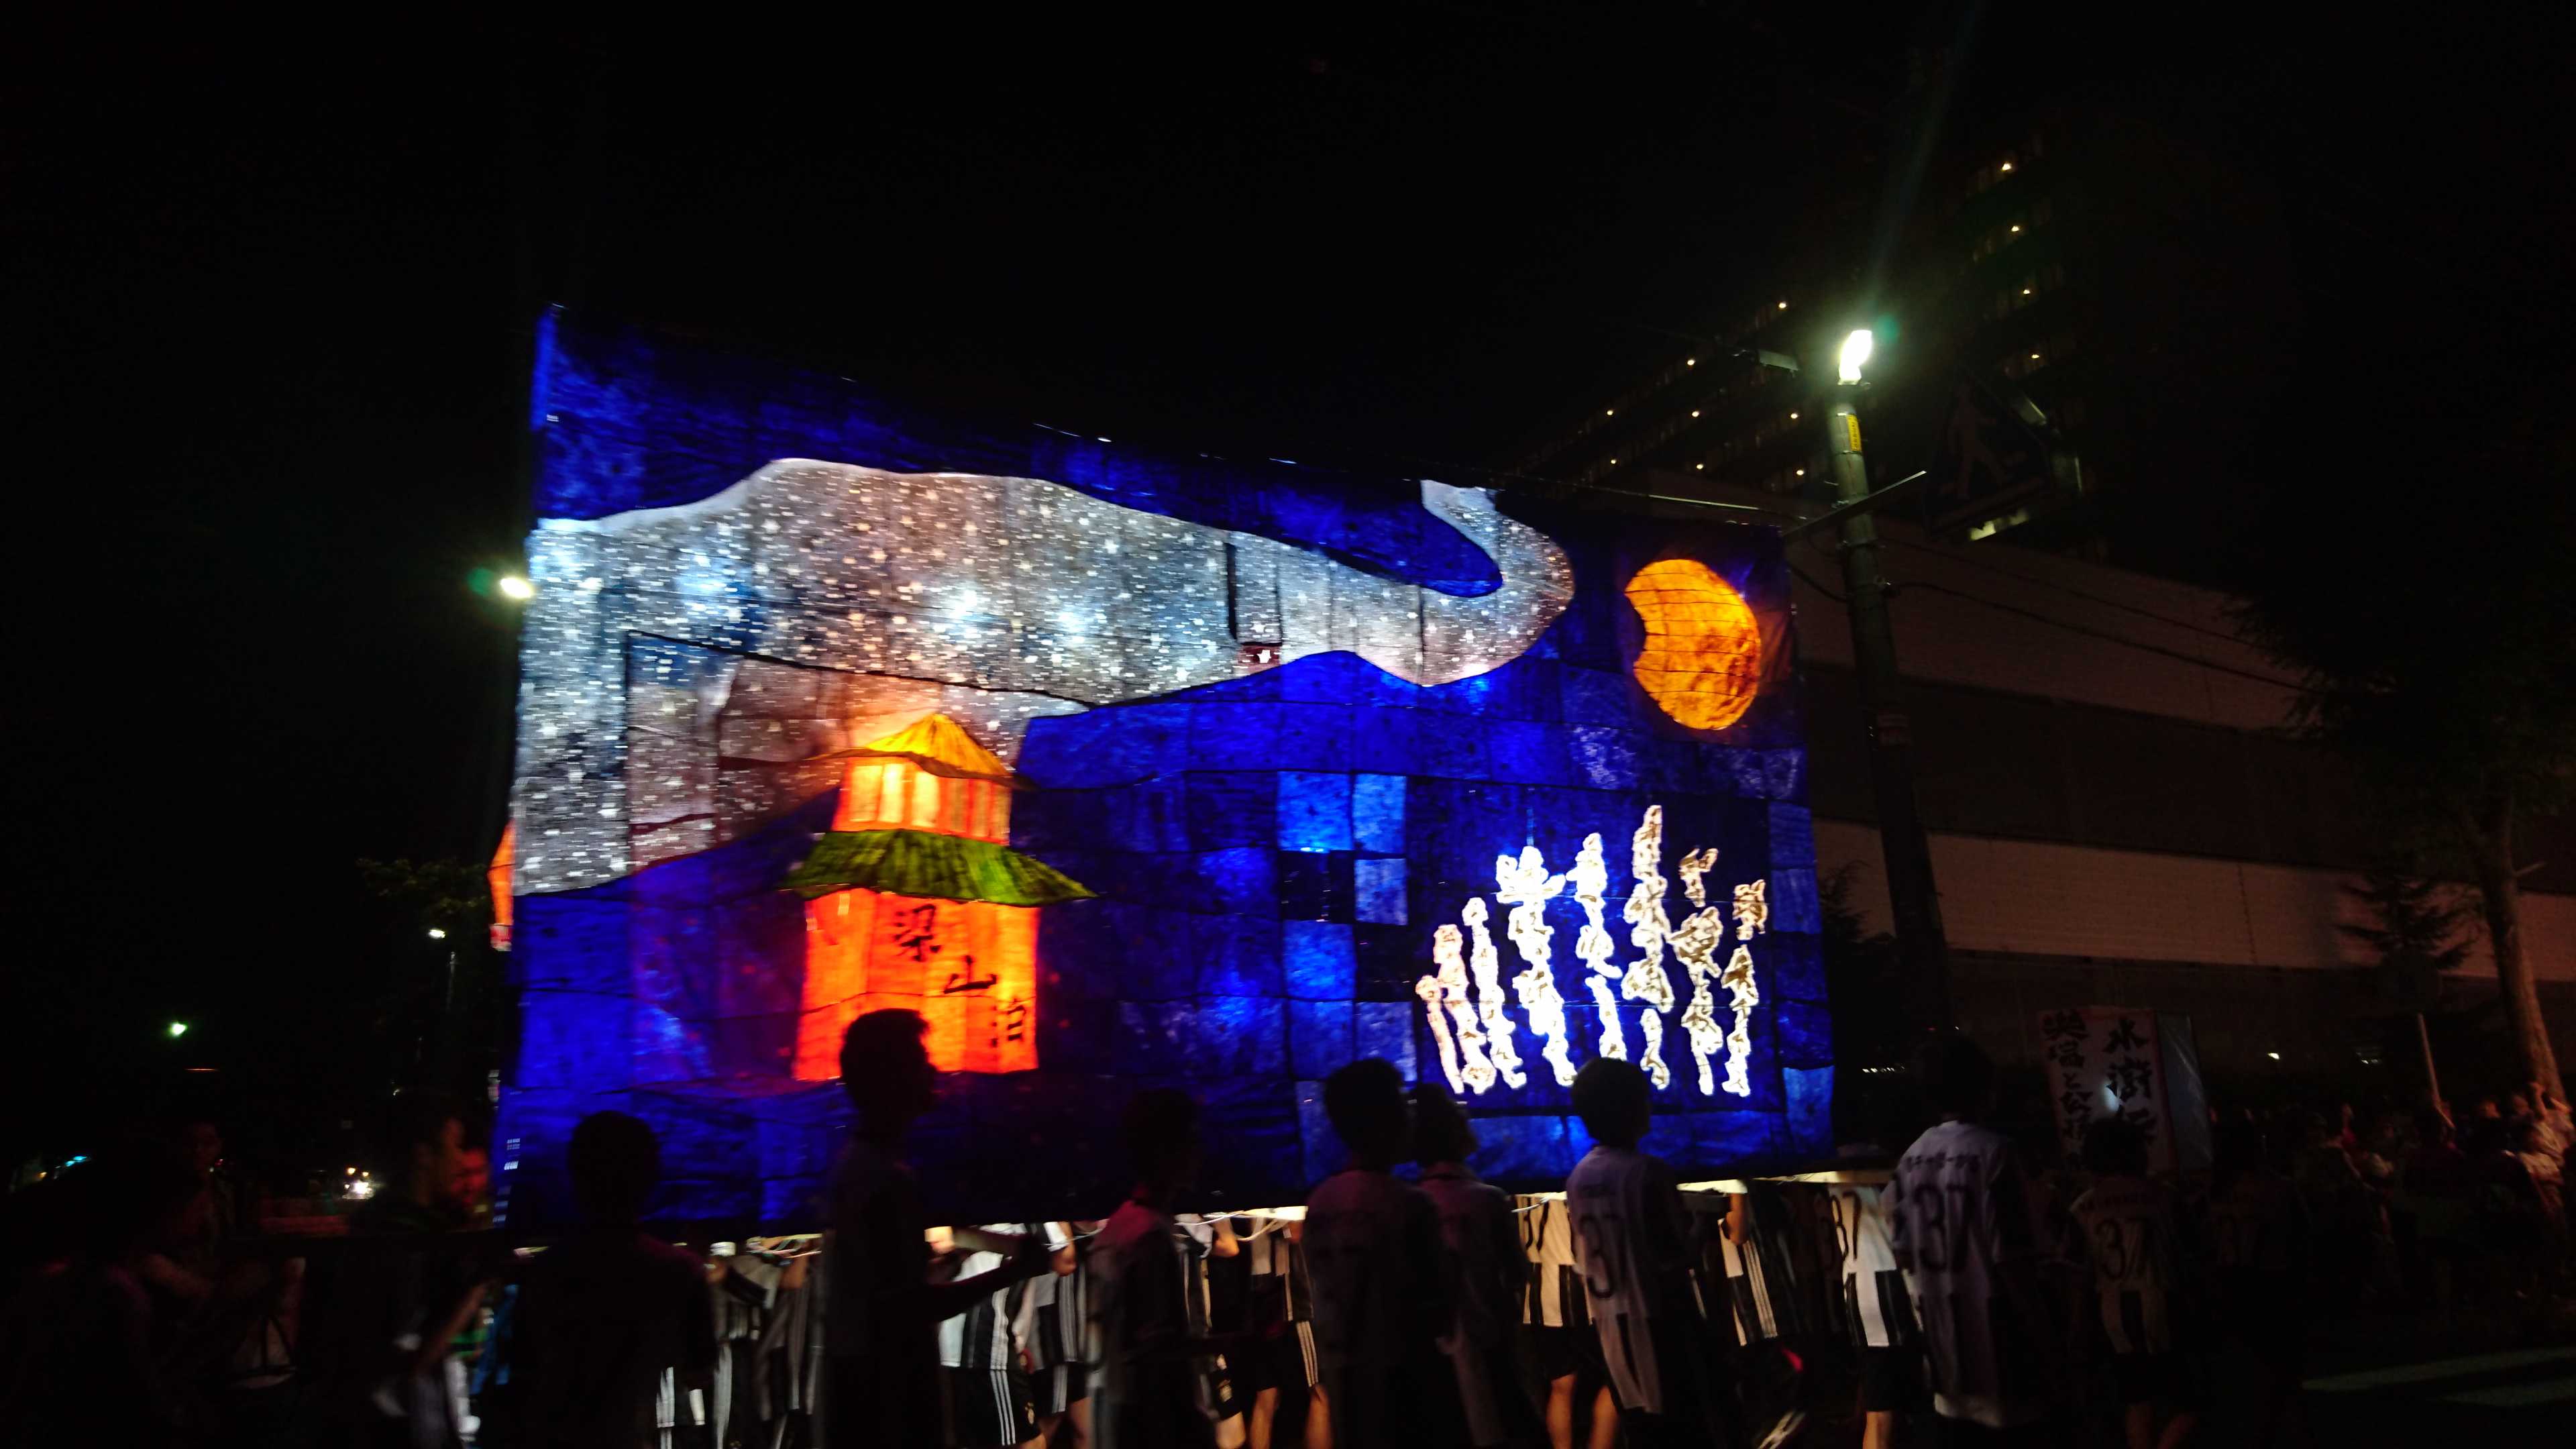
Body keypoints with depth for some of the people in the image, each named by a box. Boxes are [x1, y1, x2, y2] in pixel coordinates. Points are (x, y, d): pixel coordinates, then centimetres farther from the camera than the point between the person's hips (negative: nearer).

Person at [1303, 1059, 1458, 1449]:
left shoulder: (1319, 1203, 1)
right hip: (1405, 1379, -6)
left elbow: (1327, 1296, 8)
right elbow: (1440, 1307, -12)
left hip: (1345, 1380, 6)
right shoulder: (1407, 1204, -18)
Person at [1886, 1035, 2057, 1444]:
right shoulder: (1992, 1151, -15)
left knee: (1957, 1432, 14)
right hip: (1997, 1334, -6)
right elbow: (2010, 1257, -17)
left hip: (1942, 1334, 6)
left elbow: (1903, 1253, 7)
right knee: (2018, 1431, 4)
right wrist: (2041, 1339, -8)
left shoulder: (1910, 1160, 4)